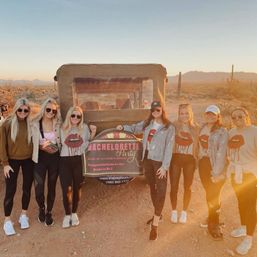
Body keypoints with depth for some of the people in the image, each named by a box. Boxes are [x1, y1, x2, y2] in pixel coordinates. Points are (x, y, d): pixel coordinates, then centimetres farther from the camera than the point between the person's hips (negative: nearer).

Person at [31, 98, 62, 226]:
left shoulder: (58, 124, -1)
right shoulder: (35, 124, -6)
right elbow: (32, 142, -1)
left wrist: (54, 147, -8)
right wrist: (42, 146, -15)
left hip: (54, 158, 2)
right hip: (40, 158, -1)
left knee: (52, 187, 13)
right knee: (38, 190, -2)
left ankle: (49, 212, 35)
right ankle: (41, 208, 32)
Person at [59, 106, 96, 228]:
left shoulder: (84, 128, -1)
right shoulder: (63, 129, 1)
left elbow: (88, 142, 6)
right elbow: (59, 144, 9)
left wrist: (93, 132, -7)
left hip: (79, 161, 0)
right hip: (65, 161, 0)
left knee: (77, 188, 11)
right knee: (66, 189, -2)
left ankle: (74, 213, 31)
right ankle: (67, 215, 19)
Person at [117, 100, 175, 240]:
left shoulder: (169, 127, -8)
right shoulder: (147, 123, 6)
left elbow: (169, 147, -12)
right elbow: (135, 128, 22)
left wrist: (165, 166, -18)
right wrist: (123, 127, 4)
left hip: (159, 161, -5)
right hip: (147, 159, 5)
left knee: (161, 190, -7)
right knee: (152, 187, 16)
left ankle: (155, 225, -2)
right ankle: (157, 214, 35)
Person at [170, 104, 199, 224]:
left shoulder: (195, 128, -1)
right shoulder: (174, 126, -5)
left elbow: (196, 146, 4)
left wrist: (196, 160, -1)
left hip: (189, 160, 1)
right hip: (175, 158, -1)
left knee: (187, 187, 12)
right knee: (174, 186, 6)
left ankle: (184, 212, 31)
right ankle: (174, 211, 27)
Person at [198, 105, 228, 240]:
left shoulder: (222, 131, -10)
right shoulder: (202, 129, 9)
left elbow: (221, 153, -16)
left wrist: (216, 172, -19)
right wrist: (199, 162, 3)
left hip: (214, 166, -5)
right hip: (203, 164, 5)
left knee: (213, 195, 1)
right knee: (209, 193, 15)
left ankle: (213, 225, 18)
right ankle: (213, 219, 33)